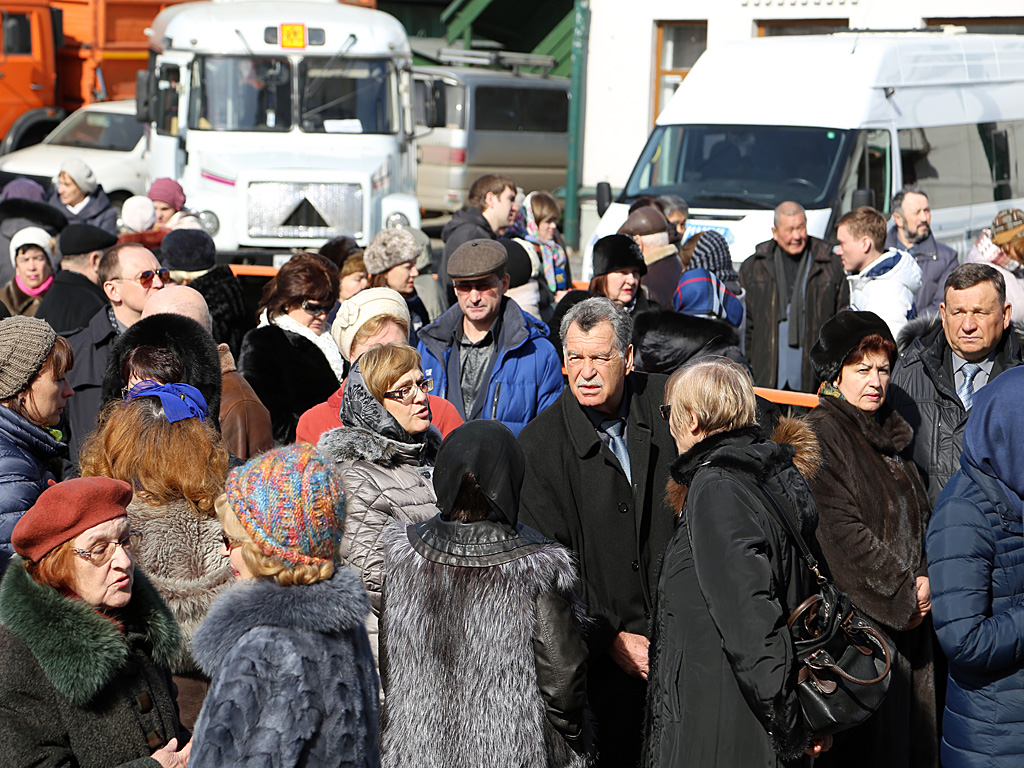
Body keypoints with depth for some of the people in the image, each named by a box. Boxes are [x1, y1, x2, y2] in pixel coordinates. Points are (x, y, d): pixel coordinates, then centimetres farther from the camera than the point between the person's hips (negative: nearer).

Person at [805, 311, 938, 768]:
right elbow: (839, 532, -17)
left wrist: (925, 583, -1)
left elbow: (920, 517, 17)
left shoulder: (890, 435, 16)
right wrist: (902, 591, -12)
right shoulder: (820, 435, -9)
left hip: (908, 614, 8)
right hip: (856, 616, -8)